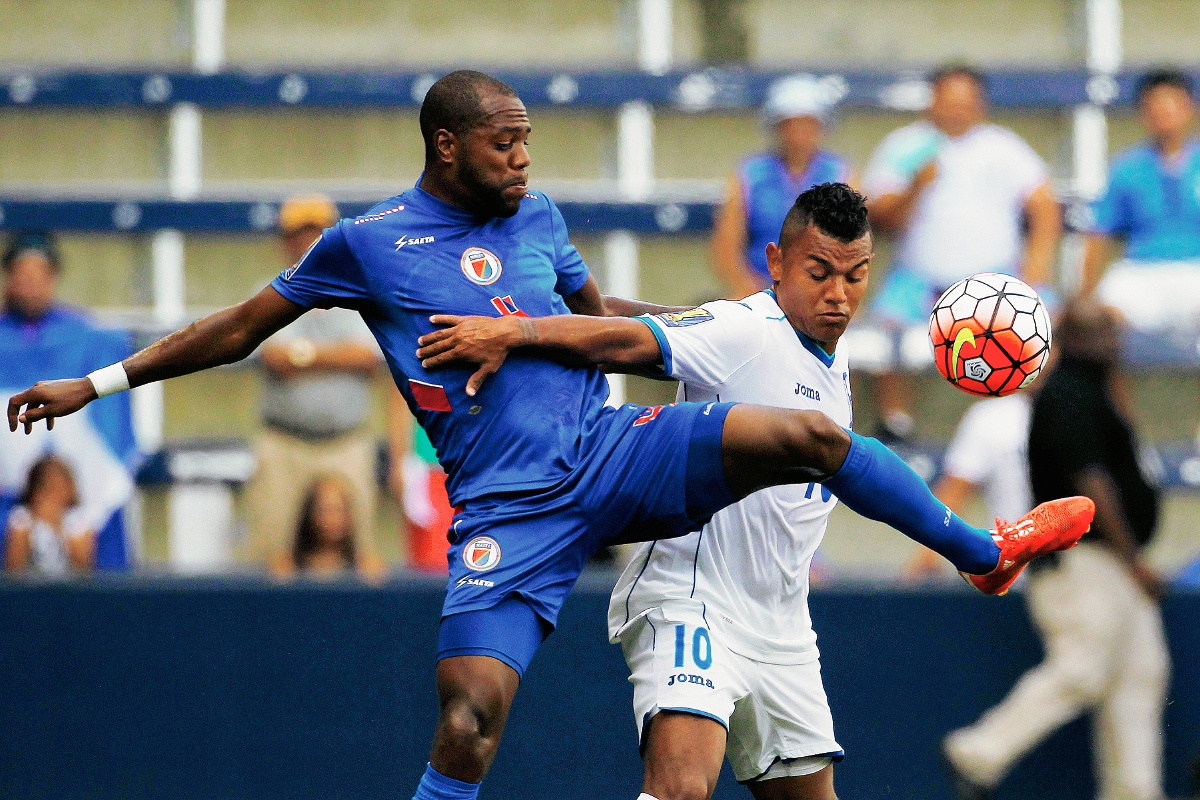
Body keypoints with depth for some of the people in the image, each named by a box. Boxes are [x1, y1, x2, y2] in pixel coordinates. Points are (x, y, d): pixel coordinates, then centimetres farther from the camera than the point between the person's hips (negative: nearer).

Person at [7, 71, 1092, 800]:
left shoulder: (536, 218, 12)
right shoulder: (367, 244, 1)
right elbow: (241, 327, 11)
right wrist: (99, 382, 9)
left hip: (611, 450, 4)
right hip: (509, 511, -4)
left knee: (807, 437, -13)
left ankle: (985, 553, 6)